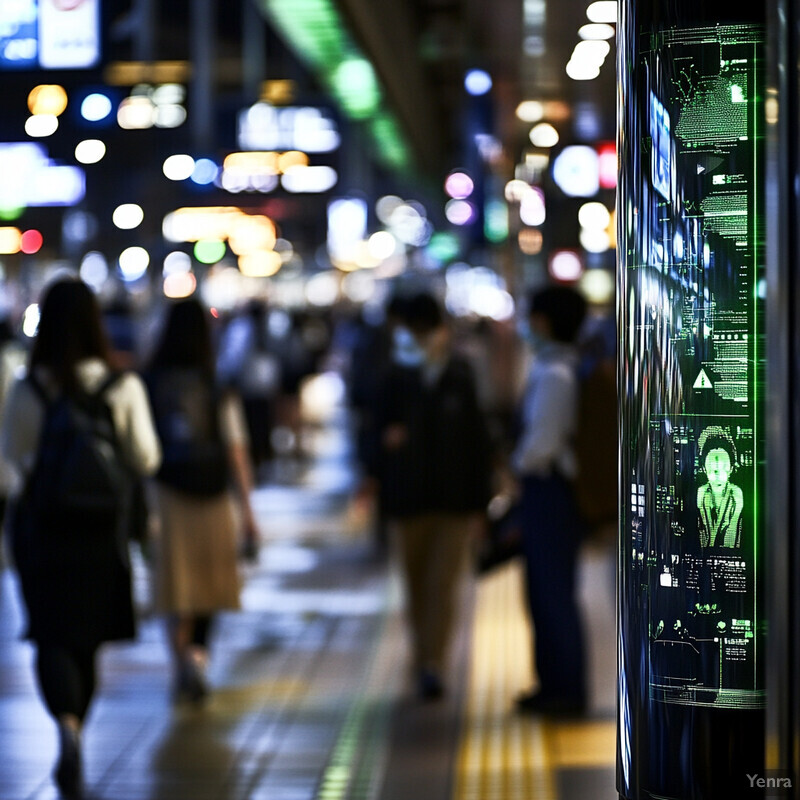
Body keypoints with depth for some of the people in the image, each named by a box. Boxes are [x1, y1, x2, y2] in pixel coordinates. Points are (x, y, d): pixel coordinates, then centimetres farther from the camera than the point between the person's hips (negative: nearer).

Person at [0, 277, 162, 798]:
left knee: (52, 637, 2)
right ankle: (73, 740, 28)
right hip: (102, 529, 1)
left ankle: (67, 723, -25)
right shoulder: (123, 387, -10)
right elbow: (146, 459, -5)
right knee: (86, 640, 17)